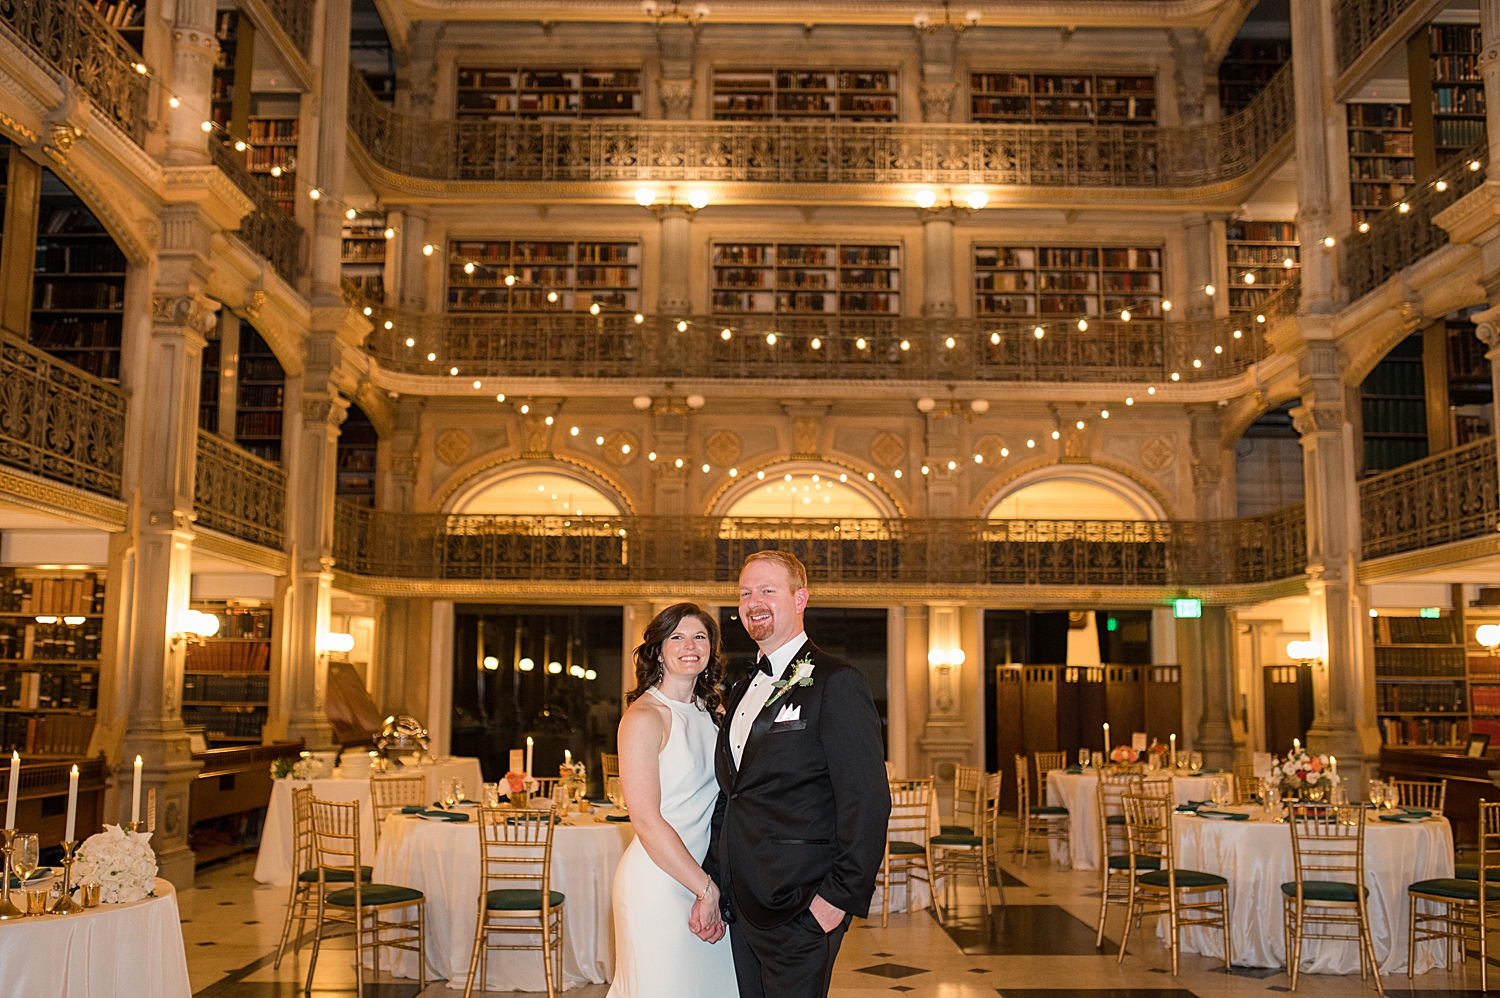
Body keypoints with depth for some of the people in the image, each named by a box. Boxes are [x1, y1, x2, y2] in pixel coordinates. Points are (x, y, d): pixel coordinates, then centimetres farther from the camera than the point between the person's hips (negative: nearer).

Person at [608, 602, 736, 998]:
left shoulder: (714, 711, 9)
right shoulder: (645, 717, -13)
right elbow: (646, 820, -17)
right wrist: (706, 890, -16)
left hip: (706, 873, 7)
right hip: (659, 880, -7)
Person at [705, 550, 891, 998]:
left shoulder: (836, 683, -11)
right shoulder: (743, 689, 15)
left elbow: (867, 801, -16)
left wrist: (839, 897, -18)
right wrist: (710, 886, 13)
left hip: (799, 910, -7)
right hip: (741, 908, 8)